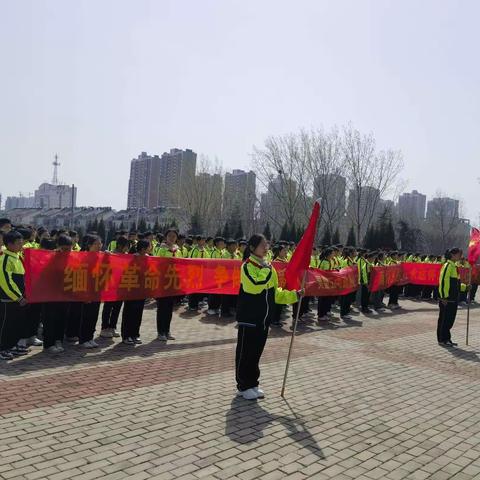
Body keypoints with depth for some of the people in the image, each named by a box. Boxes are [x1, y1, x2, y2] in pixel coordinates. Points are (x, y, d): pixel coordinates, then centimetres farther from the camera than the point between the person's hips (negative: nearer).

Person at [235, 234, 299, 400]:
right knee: (245, 352, 3)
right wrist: (267, 271, -21)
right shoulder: (248, 265, -13)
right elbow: (255, 286, -31)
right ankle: (243, 387, 15)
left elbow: (275, 293, 16)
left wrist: (293, 295, 6)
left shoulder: (267, 267, 12)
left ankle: (252, 384, 26)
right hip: (249, 317, -7)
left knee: (256, 352, 15)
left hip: (264, 318, 7)